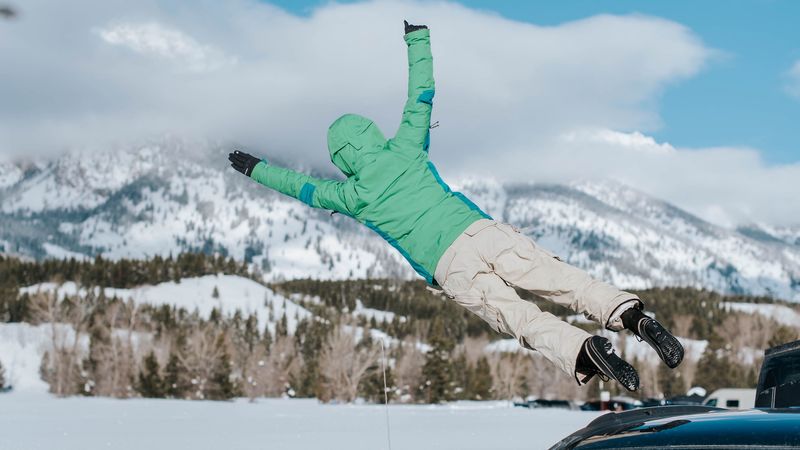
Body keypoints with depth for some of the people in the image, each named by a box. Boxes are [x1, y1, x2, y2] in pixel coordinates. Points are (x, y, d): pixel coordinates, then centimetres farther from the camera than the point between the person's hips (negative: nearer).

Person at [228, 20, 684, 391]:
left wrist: (255, 168, 41)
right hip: (482, 231, 3)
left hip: (450, 268, -3)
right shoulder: (406, 149, 16)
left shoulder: (353, 195, 11)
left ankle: (583, 350, -41)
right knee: (569, 281, -8)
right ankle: (633, 315, -30)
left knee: (521, 316, -15)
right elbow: (422, 95, 26)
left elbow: (302, 186, 26)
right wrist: (418, 39, 39)